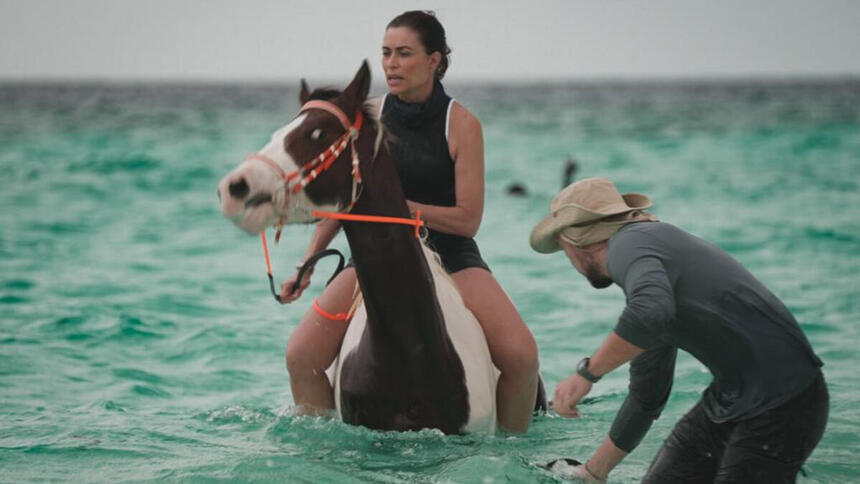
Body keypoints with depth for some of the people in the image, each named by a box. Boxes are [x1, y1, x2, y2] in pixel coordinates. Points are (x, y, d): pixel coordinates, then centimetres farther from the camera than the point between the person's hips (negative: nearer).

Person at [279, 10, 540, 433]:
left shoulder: (462, 125, -9)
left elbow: (467, 219, -11)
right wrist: (307, 266, 4)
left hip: (450, 254, -2)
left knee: (520, 354, -22)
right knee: (301, 356, -16)